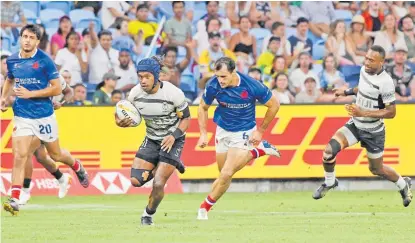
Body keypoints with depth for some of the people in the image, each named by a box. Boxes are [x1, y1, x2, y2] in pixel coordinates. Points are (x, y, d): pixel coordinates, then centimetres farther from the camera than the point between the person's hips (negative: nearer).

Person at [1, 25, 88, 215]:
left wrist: (30, 94, -20)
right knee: (20, 156, -14)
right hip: (22, 117, 2)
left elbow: (57, 89, -12)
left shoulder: (45, 61, -12)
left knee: (55, 155, 16)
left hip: (44, 116, -2)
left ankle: (76, 165, 51)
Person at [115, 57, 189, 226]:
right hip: (151, 140, 4)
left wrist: (174, 136, -26)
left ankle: (148, 214, 16)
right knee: (136, 180, -9)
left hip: (172, 141, -4)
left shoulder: (173, 93, -22)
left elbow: (186, 118, -10)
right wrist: (121, 123, -19)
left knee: (158, 184, -15)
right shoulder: (135, 93, -11)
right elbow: (131, 118, 5)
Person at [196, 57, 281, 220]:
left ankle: (205, 207, 7)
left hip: (244, 133, -4)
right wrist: (203, 133, -6)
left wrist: (260, 130, -6)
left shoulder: (252, 86, -27)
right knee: (224, 174, 11)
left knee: (226, 174, -13)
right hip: (223, 131, 4)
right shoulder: (213, 86, -20)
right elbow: (203, 108, 1)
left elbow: (274, 105, -10)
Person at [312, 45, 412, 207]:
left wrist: (363, 113, -29)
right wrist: (348, 92, 12)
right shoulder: (364, 70, -5)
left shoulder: (385, 82, -27)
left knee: (376, 169, 10)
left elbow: (391, 112, -23)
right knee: (330, 150, -14)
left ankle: (403, 185, 39)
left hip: (373, 131, -5)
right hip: (355, 124, 5)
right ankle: (329, 182, 12)